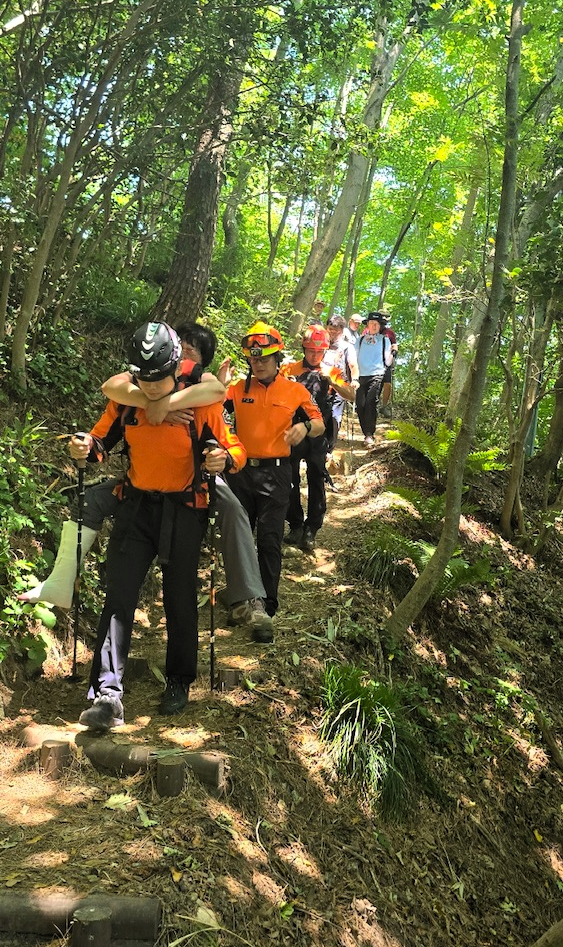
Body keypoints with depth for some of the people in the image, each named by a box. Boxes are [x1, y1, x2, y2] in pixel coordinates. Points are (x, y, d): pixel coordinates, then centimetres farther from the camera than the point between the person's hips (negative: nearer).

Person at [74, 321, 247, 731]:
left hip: (183, 511, -2)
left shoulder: (201, 403, -13)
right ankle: (108, 693, -8)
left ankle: (180, 682, 27)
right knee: (118, 596, -8)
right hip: (136, 506, 2)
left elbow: (236, 448, -7)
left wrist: (225, 457, -30)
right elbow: (103, 439, 8)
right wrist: (87, 447, -15)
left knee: (180, 600, 7)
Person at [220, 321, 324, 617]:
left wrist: (305, 427, -17)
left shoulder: (295, 391, 1)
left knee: (269, 541, -3)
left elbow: (320, 425, 5)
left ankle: (268, 605, 6)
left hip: (274, 473, -2)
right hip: (241, 471, 3)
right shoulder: (239, 388, 4)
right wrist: (219, 384, -15)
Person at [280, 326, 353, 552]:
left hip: (317, 435, 0)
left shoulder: (331, 372, 6)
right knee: (291, 481, 6)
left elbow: (351, 396, -3)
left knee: (317, 482, 0)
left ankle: (310, 531, 7)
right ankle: (295, 526, 19)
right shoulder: (289, 369, 5)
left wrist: (332, 382, -17)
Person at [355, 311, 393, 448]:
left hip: (376, 375, -2)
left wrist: (393, 352, 0)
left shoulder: (385, 340, 10)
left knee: (371, 403, -17)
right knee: (360, 405, -4)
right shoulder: (361, 339, 14)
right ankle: (366, 434, 7)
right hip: (361, 375, 3)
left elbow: (387, 362, 10)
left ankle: (369, 435, -17)